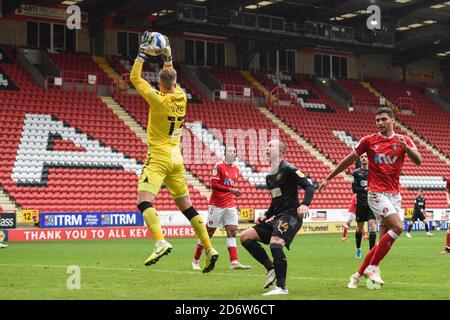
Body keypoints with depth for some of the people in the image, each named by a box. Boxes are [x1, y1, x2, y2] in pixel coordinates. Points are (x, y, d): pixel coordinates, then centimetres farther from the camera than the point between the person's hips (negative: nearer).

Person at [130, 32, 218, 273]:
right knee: (186, 205, 12)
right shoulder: (181, 97, 4)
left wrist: (143, 53, 2)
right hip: (176, 158, 7)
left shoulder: (159, 99, -12)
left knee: (144, 201, -17)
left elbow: (134, 78, -4)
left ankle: (160, 242, -39)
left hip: (159, 157, -7)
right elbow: (173, 80, 27)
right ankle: (209, 249, 9)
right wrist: (167, 57, 29)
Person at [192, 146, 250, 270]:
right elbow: (213, 184, -16)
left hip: (230, 205, 6)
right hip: (217, 204, -6)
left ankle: (234, 262, -10)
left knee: (232, 231, -5)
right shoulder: (219, 166, -9)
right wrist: (230, 189, -22)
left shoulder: (236, 170, 12)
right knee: (209, 232, 0)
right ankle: (196, 260, 12)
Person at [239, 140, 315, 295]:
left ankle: (282, 287, -23)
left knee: (275, 244, -30)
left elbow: (309, 187, -13)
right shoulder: (269, 176, 19)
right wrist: (266, 216, 15)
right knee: (245, 237, 4)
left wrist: (305, 204, -30)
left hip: (291, 215, -9)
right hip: (276, 217, 9)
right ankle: (271, 268, 4)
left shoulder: (288, 169, -7)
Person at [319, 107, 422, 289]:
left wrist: (406, 148, -27)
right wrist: (328, 178, 13)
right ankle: (373, 267, -11)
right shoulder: (369, 140, 0)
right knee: (397, 227, -22)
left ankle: (358, 275, 15)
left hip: (395, 195, 4)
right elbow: (349, 160, 9)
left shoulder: (403, 140, 5)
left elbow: (418, 161, -8)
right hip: (377, 193, -4)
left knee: (383, 241, 3)